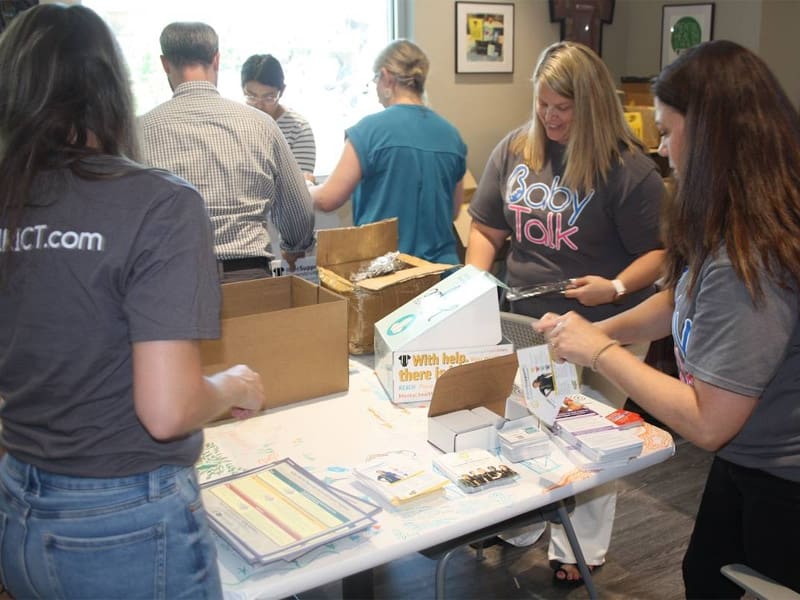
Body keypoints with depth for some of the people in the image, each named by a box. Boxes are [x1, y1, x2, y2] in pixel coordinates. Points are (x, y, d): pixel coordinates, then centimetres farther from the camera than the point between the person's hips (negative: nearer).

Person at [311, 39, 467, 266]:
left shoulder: (371, 129, -12)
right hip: (440, 265, 4)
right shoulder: (451, 135, 3)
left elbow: (327, 200, -7)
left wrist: (303, 188, 13)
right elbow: (453, 211, 12)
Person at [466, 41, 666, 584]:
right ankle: (516, 528, 38)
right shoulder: (514, 151, 0)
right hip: (524, 320, 5)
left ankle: (580, 552, 29)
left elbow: (658, 253, -11)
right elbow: (487, 230, 7)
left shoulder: (629, 168, -15)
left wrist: (615, 288, -28)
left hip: (600, 327, -4)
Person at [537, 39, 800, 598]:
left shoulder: (746, 263, -34)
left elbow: (708, 423, -30)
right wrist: (599, 330, -1)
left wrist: (600, 351, -21)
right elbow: (684, 298, 12)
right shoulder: (733, 229, -6)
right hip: (744, 462, 8)